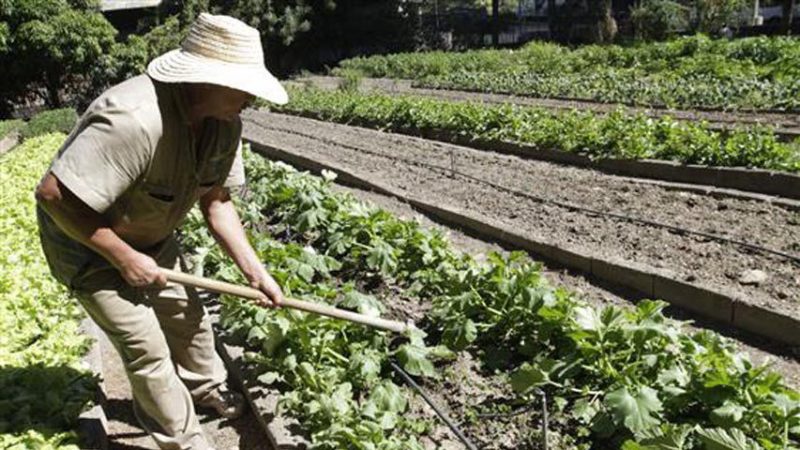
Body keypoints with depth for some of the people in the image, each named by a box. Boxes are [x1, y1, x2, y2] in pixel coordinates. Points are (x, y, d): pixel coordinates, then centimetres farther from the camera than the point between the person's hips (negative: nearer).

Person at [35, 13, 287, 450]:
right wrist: (123, 257, -28)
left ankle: (206, 387, 45)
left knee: (186, 315, 18)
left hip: (150, 236, 7)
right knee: (147, 348, -2)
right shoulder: (136, 120, -40)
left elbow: (216, 201, -5)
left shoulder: (225, 123, -14)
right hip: (86, 240, -7)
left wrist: (255, 272, -10)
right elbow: (53, 194, -37)